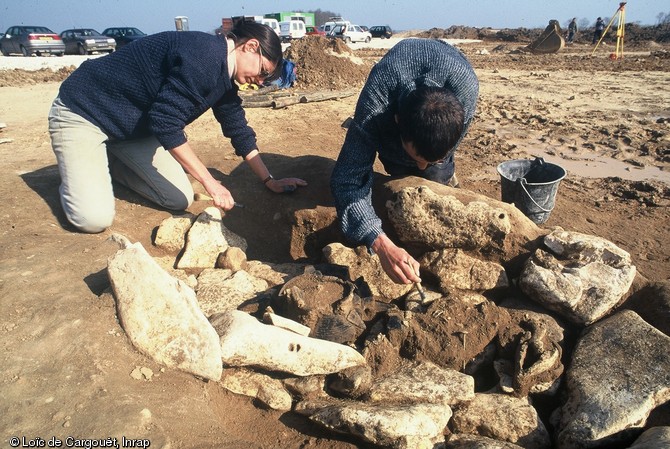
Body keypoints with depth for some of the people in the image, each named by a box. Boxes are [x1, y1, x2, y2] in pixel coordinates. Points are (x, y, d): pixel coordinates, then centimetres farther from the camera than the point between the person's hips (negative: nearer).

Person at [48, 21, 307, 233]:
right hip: (82, 111, -8)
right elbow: (166, 122, -31)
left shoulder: (224, 79, 2)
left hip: (135, 126, 9)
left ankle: (108, 163, 18)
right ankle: (77, 170, 11)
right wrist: (209, 182, -27)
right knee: (95, 219, -22)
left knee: (180, 200, -1)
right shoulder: (203, 56, -28)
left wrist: (269, 181, 8)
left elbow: (239, 131, 10)